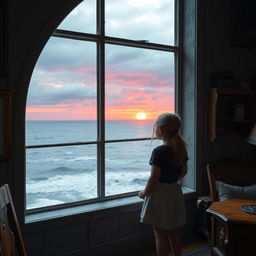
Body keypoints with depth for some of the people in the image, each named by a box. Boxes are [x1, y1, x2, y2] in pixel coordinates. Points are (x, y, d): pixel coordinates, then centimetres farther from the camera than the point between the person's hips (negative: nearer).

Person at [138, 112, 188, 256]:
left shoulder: (159, 152, -22)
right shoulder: (181, 149, 0)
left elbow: (154, 178, -20)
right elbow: (184, 171, 10)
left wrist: (144, 193, -6)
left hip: (160, 195, -7)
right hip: (175, 191, 8)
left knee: (161, 235, 7)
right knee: (173, 231, 22)